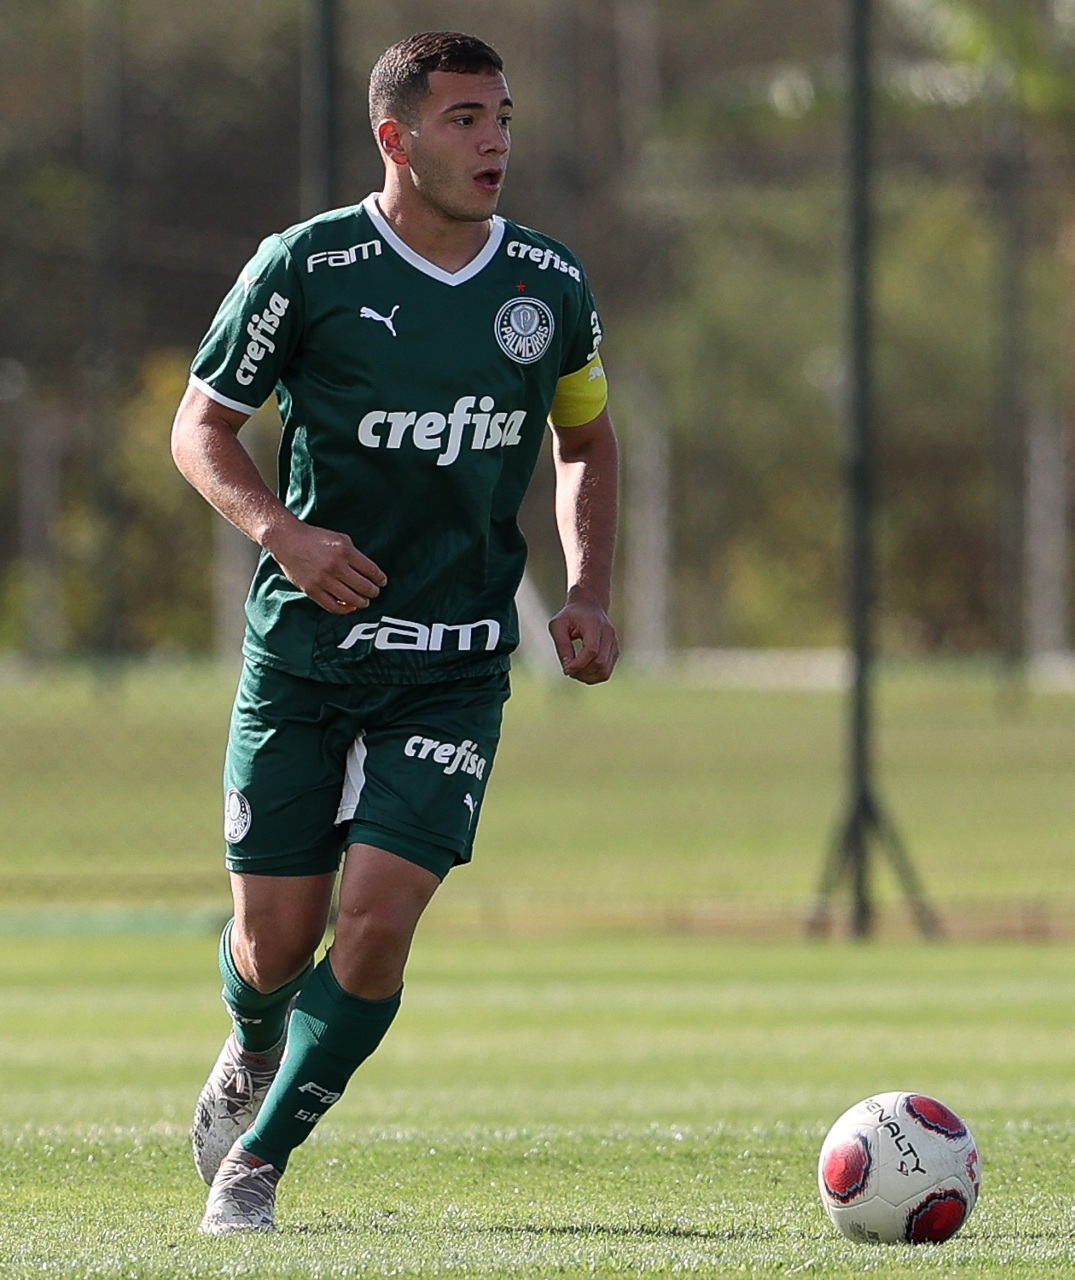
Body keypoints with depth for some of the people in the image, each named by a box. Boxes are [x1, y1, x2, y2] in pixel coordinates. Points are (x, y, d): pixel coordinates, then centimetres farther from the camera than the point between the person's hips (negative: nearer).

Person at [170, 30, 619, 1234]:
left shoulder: (549, 286, 1)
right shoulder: (305, 268, -9)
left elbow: (586, 441, 18)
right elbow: (200, 425, 0)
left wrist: (588, 593, 4)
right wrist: (279, 528, -18)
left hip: (455, 669, 1)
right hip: (301, 650, -1)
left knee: (376, 921, -13)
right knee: (278, 938, 3)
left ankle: (256, 1160, 5)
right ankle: (254, 1056, 41)